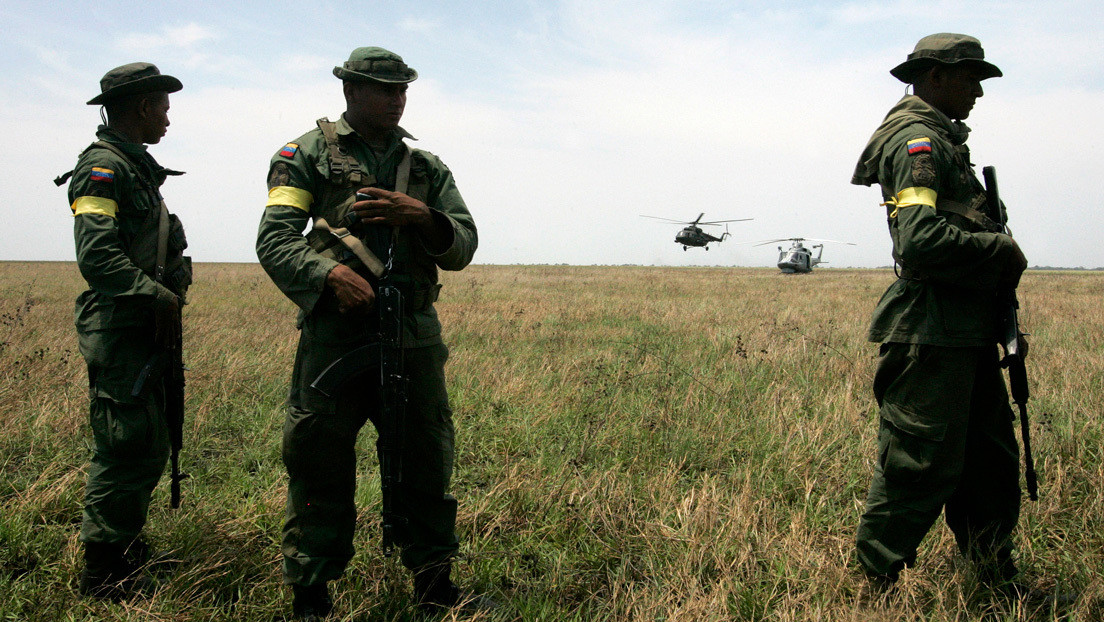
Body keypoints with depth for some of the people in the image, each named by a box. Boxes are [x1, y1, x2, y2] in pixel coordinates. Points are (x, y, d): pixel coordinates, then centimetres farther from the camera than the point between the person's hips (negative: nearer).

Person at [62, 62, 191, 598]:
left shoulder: (135, 166, 19)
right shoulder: (103, 167, -12)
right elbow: (97, 257, -23)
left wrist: (165, 300, 9)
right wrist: (158, 295, -18)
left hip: (147, 328, 10)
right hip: (120, 330, -10)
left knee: (148, 448, 15)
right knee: (128, 449, -6)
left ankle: (126, 550, 29)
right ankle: (104, 579, 5)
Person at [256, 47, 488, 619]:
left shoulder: (427, 167, 17)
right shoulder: (309, 154, 5)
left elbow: (462, 247, 9)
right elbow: (274, 239, -6)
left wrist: (421, 216, -11)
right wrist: (329, 274, -24)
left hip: (414, 337, 4)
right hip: (334, 336, -4)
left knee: (427, 463, 11)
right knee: (320, 467, 1)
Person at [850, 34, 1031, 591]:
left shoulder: (941, 139, 20)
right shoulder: (918, 140, -12)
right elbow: (921, 240, -26)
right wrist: (1001, 248, -14)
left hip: (966, 329, 11)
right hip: (933, 331, -11)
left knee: (991, 460, 17)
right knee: (921, 467, -4)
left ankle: (998, 583, 31)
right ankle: (875, 584, 10)